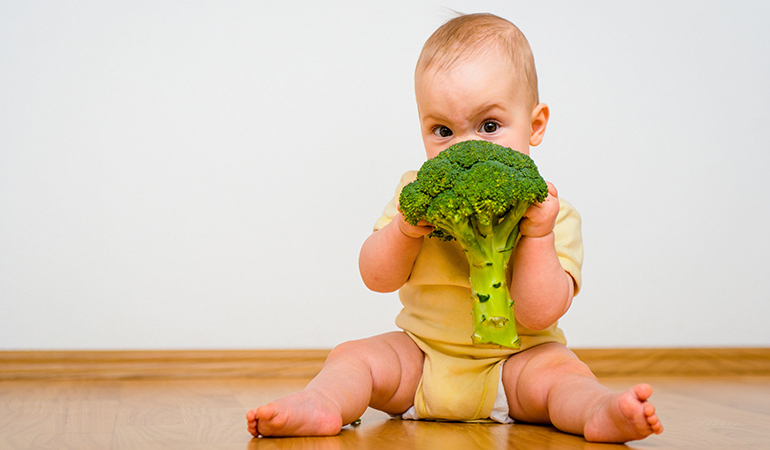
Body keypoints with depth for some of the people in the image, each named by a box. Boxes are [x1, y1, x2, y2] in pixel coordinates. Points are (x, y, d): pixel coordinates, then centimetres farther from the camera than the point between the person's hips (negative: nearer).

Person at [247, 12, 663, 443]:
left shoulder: (550, 213, -13)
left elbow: (537, 315, -19)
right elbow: (377, 278, -5)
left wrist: (537, 235, -29)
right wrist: (405, 230, -24)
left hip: (515, 360, -2)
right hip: (419, 353, 3)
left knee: (562, 369, -28)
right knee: (355, 356, -15)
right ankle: (319, 406, -38)